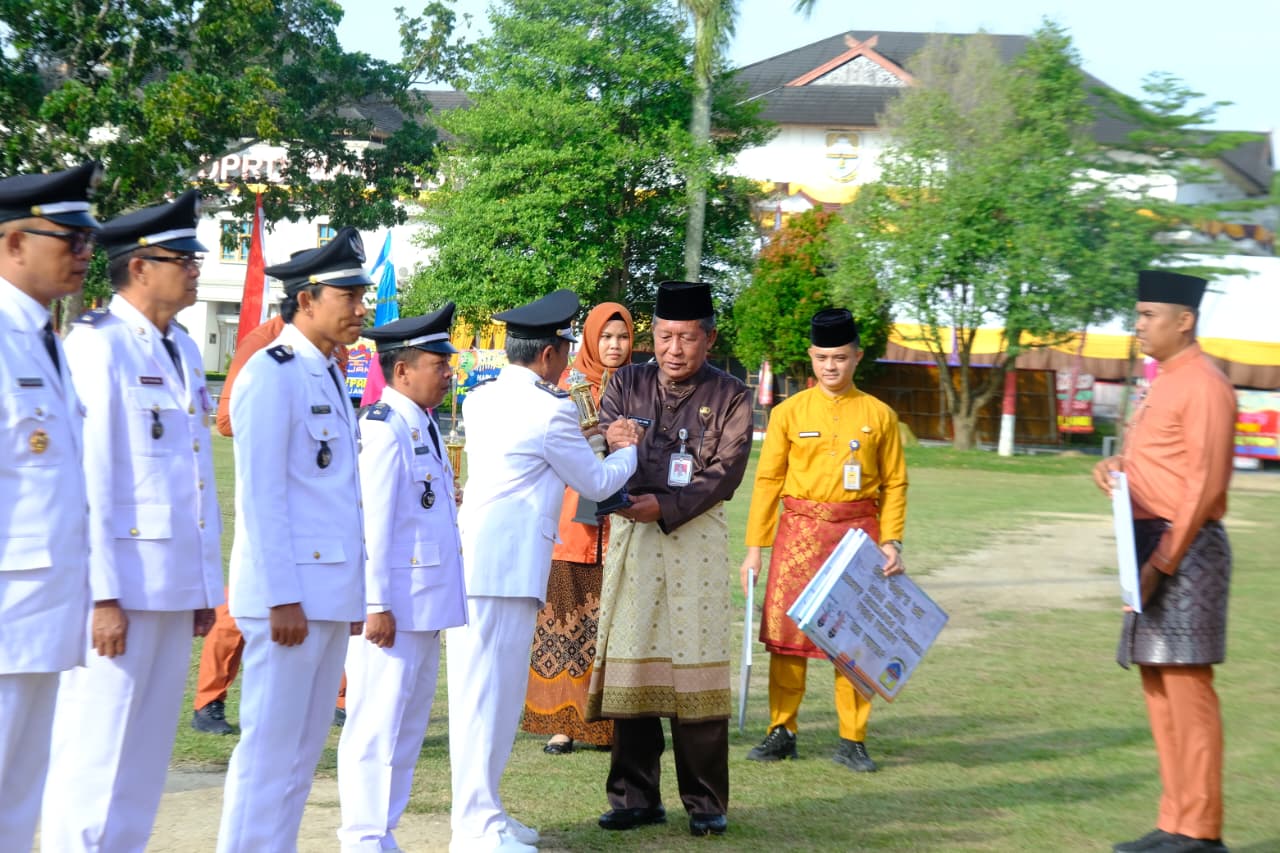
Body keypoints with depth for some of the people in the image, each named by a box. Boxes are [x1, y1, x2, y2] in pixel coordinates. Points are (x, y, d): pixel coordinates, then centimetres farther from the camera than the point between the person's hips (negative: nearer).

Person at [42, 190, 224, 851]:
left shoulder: (183, 351, 16)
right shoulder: (97, 345, -9)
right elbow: (85, 478, -14)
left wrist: (207, 585, 16)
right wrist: (103, 595, -18)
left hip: (175, 588, 8)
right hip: (121, 588, -8)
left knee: (148, 752, 11)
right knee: (95, 750, -3)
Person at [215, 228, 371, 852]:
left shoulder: (329, 377, 17)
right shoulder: (272, 374, -11)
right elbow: (259, 494, -16)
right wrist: (281, 599, -19)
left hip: (332, 596, 9)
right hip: (291, 594, -9)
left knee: (303, 751, 13)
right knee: (271, 749, -5)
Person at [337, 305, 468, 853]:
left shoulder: (425, 428, 15)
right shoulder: (383, 428, -14)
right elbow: (371, 521, -18)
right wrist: (377, 605, -21)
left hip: (427, 604, 10)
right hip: (393, 607, -10)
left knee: (409, 726, 15)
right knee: (378, 726, -4)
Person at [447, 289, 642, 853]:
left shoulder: (481, 400, 14)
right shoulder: (548, 411, -10)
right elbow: (596, 483, 2)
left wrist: (599, 441, 29)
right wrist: (629, 451, 20)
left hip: (474, 558, 9)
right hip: (506, 566, -9)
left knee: (487, 689, 15)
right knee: (490, 689, -6)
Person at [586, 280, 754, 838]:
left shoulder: (730, 397, 5)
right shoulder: (626, 385, 10)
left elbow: (725, 472, -4)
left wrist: (664, 507, -17)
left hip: (696, 535, -2)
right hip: (631, 535, 2)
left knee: (697, 662, -3)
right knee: (630, 661, 2)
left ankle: (705, 801, 5)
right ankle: (635, 797, 11)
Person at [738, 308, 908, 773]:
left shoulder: (879, 415, 5)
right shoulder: (789, 412, 3)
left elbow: (895, 484, 7)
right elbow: (767, 481, 4)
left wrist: (891, 542, -4)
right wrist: (754, 548, 0)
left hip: (858, 533, 0)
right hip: (799, 532, 0)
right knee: (786, 632, 0)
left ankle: (853, 740, 11)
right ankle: (782, 732, 12)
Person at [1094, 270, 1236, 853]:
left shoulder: (1204, 385, -12)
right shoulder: (1164, 383, 17)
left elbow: (1205, 485, -18)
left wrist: (1163, 562, -20)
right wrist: (1113, 467, 1)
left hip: (1184, 549, -10)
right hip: (1151, 547, 10)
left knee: (1186, 685, -8)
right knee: (1158, 686, 11)